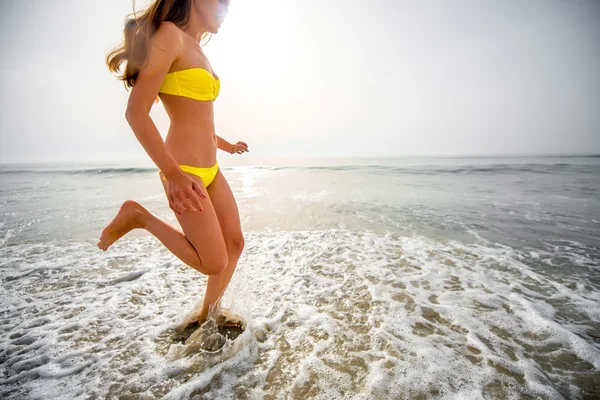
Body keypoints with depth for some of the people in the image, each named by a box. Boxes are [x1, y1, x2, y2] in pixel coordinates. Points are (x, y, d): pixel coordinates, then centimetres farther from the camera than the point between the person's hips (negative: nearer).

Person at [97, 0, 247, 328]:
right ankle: (138, 217, 9)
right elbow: (136, 112, -16)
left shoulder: (196, 50, 18)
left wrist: (225, 144, 35)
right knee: (214, 263, -3)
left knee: (235, 243, 12)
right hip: (185, 172, -9)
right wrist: (173, 173, -25)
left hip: (211, 169, 9)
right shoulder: (169, 34, -8)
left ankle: (206, 318, 30)